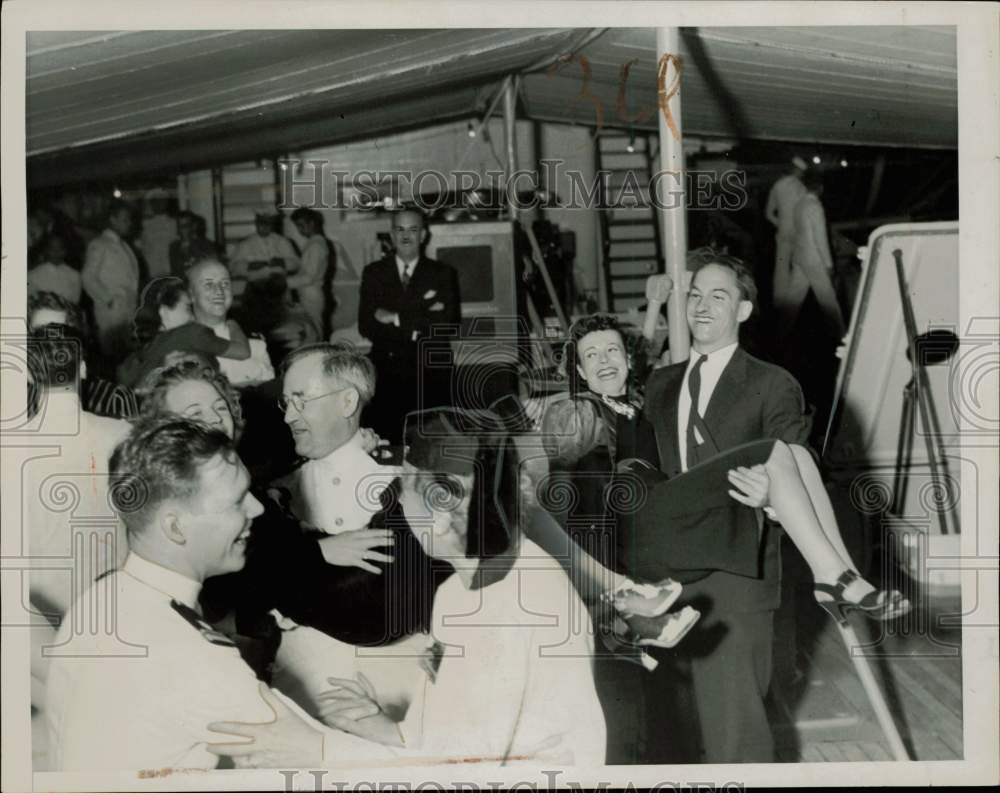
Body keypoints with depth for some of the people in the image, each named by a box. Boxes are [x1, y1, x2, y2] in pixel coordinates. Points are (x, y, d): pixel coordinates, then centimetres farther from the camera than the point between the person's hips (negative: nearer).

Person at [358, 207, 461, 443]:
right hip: (386, 374, 1)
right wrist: (416, 327, -10)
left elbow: (447, 324, -6)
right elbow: (365, 326, -2)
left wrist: (397, 318, -9)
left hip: (431, 374, 0)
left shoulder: (443, 273, 7)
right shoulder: (373, 273, 9)